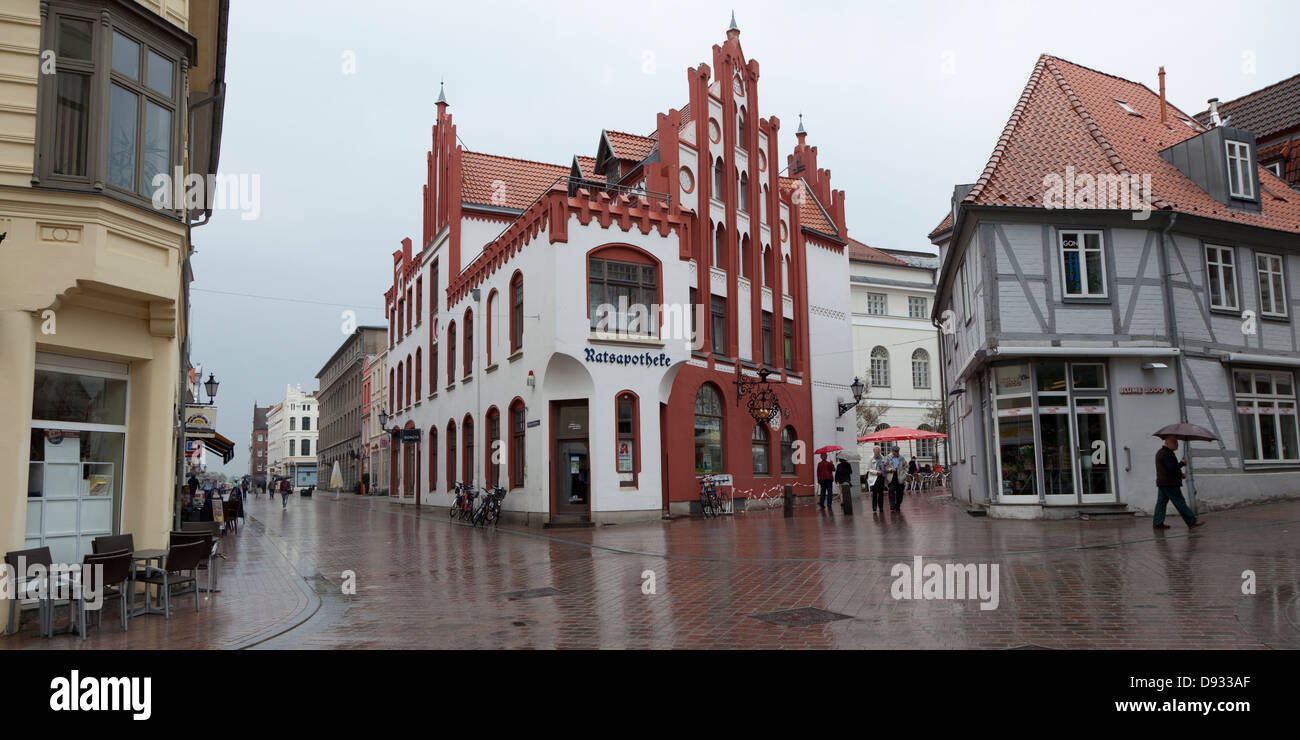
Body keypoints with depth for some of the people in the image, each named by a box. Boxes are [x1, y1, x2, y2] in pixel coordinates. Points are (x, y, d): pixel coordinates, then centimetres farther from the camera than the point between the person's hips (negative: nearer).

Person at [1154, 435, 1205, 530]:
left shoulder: (1160, 452, 18)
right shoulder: (1167, 454, -16)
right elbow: (1172, 468, -24)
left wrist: (1180, 474, 18)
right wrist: (1182, 463, -11)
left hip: (1161, 482, 10)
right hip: (1170, 484, -10)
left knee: (1161, 502, 8)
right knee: (1180, 503, -4)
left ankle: (1157, 523, 7)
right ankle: (1192, 522, 0)